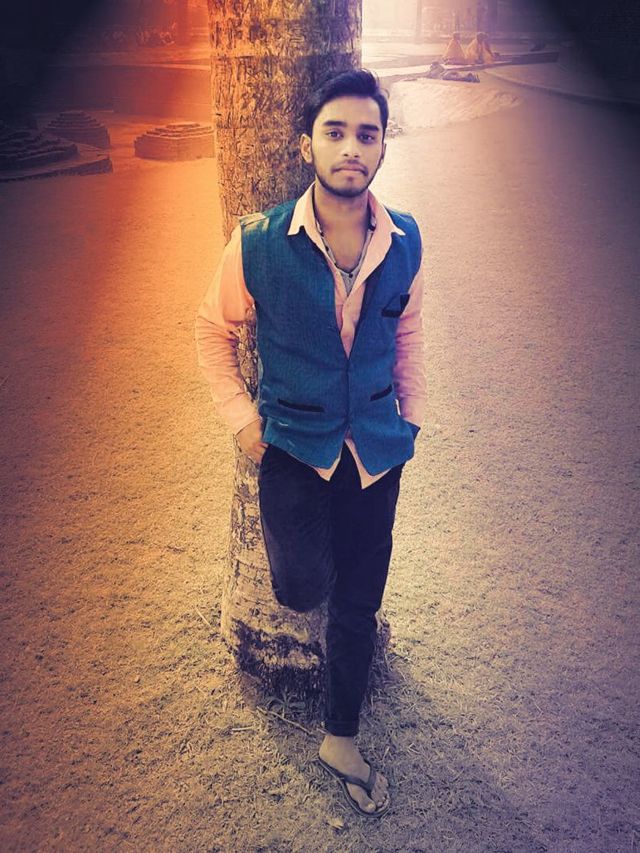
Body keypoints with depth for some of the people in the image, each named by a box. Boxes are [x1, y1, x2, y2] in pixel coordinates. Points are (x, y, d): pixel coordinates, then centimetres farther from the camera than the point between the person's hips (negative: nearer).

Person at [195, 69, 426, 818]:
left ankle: (340, 743, 35)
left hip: (376, 448, 3)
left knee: (358, 605, 12)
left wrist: (412, 411, 9)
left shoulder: (404, 241, -6)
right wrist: (241, 417, -4)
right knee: (303, 589, -19)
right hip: (293, 443, -2)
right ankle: (301, 561, 21)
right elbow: (214, 329, 1)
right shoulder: (258, 243, -15)